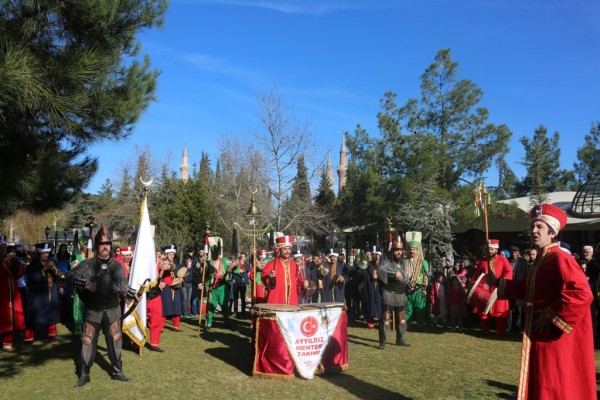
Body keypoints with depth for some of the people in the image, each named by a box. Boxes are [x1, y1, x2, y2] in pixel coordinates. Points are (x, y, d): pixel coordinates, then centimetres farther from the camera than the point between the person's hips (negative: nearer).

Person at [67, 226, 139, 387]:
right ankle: (84, 375, 21)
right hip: (93, 311, -2)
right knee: (88, 341, 7)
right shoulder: (87, 264, -7)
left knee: (115, 340, 10)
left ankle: (117, 371, 26)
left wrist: (133, 294, -11)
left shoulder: (117, 265, 1)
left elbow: (123, 285, 5)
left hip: (112, 310, 2)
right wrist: (85, 284, -20)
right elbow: (70, 276, -8)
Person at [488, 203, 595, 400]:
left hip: (556, 339, -10)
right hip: (541, 337, 10)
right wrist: (497, 282, 21)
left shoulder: (560, 259, -20)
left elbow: (582, 294, -32)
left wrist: (551, 317, -25)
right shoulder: (541, 260, 11)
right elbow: (528, 288, 25)